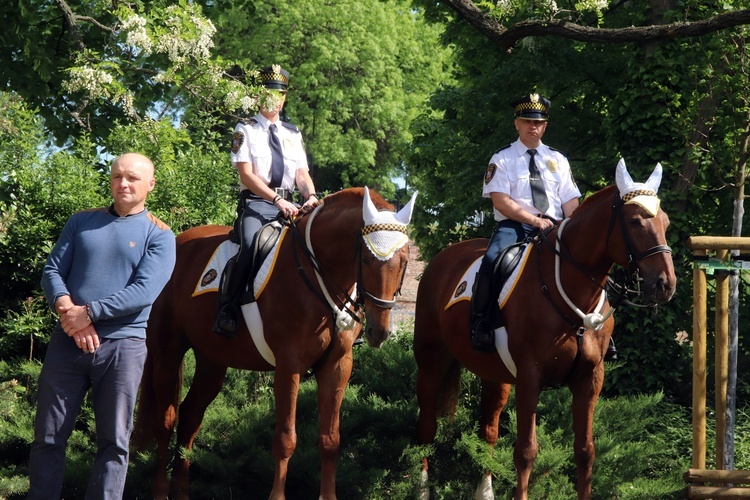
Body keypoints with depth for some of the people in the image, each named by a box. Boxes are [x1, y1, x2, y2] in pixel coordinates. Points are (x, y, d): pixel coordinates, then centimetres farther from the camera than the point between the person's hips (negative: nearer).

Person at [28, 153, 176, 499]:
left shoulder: (158, 235, 0)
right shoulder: (82, 222, 11)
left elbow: (144, 291, -13)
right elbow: (52, 270, 4)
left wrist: (89, 313, -18)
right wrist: (67, 310, -16)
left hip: (123, 347, -2)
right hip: (67, 340, 3)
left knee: (113, 441, 3)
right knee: (48, 436, 5)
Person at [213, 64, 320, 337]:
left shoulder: (293, 134, 19)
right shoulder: (246, 129, 4)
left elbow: (302, 174, 10)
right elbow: (247, 175, -7)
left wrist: (311, 196, -13)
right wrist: (277, 199, -19)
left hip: (288, 205, 5)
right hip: (256, 202, -5)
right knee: (251, 245, -33)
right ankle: (226, 311, -25)